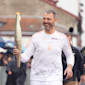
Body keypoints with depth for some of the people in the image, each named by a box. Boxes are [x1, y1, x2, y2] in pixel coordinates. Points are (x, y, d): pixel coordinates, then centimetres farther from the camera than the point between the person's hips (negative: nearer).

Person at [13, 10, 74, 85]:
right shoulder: (36, 36, 2)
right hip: (37, 79, 1)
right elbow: (26, 57, -1)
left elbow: (70, 55, 15)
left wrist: (69, 67, -5)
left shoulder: (62, 37, 3)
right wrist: (18, 54, -23)